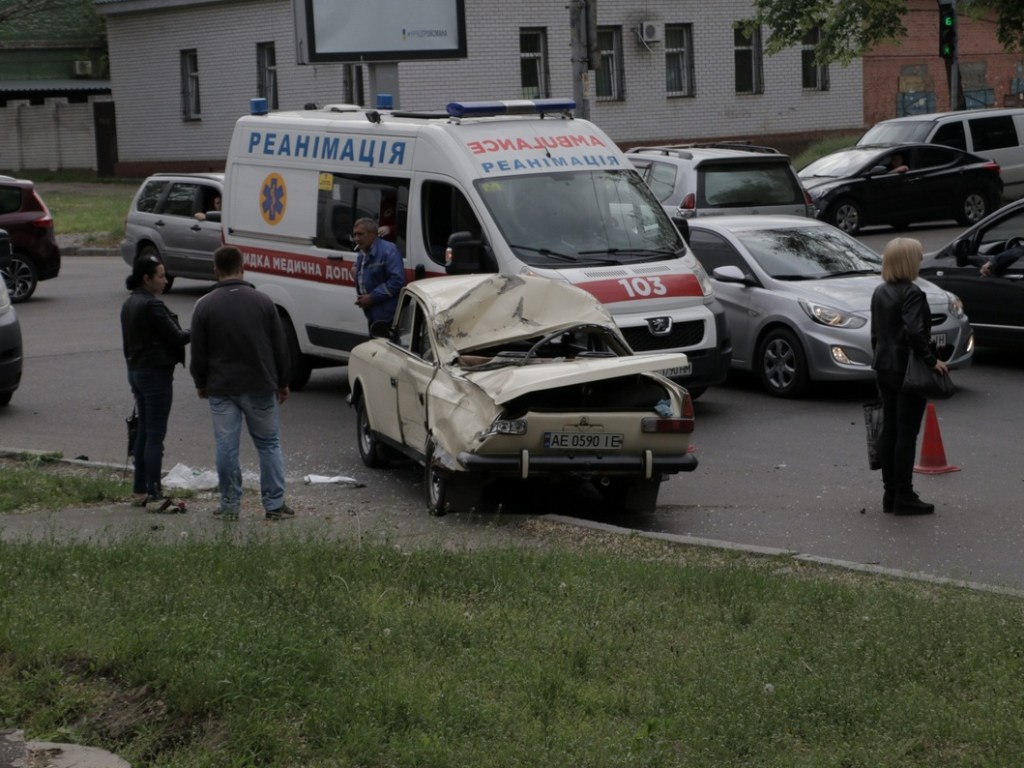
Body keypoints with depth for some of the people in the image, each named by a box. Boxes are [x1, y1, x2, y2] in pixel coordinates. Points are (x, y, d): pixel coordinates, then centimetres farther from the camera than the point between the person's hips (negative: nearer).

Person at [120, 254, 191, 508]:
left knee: (144, 432, 14)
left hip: (136, 371, 9)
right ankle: (153, 494, -7)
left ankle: (140, 491, 18)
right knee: (155, 434, -7)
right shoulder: (152, 305, -18)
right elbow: (175, 337, -18)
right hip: (156, 373, -9)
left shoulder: (129, 304, 12)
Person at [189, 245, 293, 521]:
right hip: (260, 386, 1)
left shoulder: (204, 306, -5)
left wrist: (201, 383, 15)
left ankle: (230, 505, 10)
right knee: (269, 443, 9)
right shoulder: (262, 301, -3)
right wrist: (282, 383, 13)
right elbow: (280, 346, 2)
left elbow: (198, 352, -1)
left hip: (222, 389, -1)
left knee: (226, 446, 5)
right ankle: (274, 504, 9)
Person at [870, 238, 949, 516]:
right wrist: (931, 360, -20)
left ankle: (890, 494, 16)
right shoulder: (911, 293, -17)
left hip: (883, 368, 8)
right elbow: (914, 332, -28)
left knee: (889, 430, 12)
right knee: (906, 433, -3)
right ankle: (904, 497, 0)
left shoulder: (880, 292, 10)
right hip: (907, 369, -8)